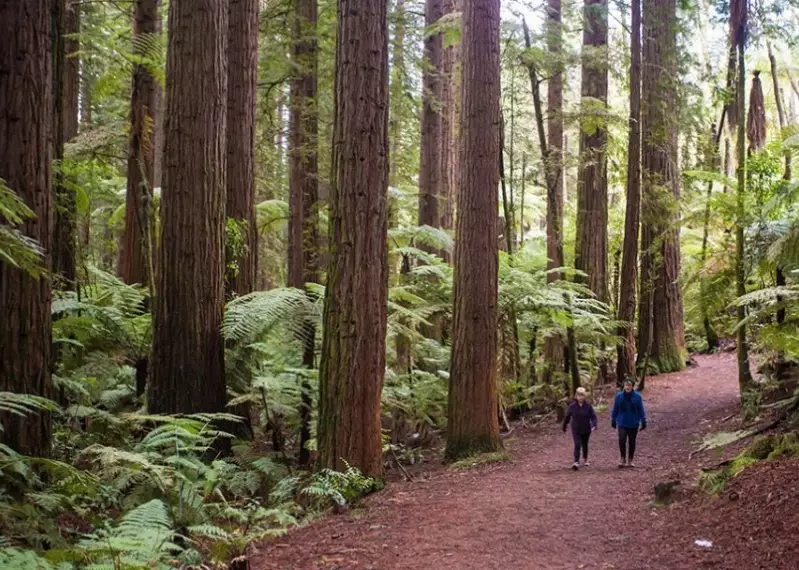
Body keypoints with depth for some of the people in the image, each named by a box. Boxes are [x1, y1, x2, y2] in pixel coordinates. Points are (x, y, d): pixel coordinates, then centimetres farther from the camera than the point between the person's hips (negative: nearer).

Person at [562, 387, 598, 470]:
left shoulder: (588, 406, -8)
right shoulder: (572, 406, -7)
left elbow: (593, 416, -10)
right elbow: (567, 417, 4)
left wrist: (594, 425, -27)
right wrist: (564, 427, 12)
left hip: (586, 430, 1)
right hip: (576, 430, -1)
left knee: (585, 445, 17)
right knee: (577, 445, -15)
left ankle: (585, 460, 38)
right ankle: (576, 462, -22)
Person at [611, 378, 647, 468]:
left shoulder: (637, 396, -6)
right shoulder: (619, 396, -4)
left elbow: (641, 410, -1)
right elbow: (615, 409, 5)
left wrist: (643, 422, -2)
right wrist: (613, 420, 9)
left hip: (633, 424, 0)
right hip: (622, 423, 0)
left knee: (632, 442, 9)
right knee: (622, 440, -14)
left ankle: (631, 460, 24)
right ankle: (623, 458, 4)